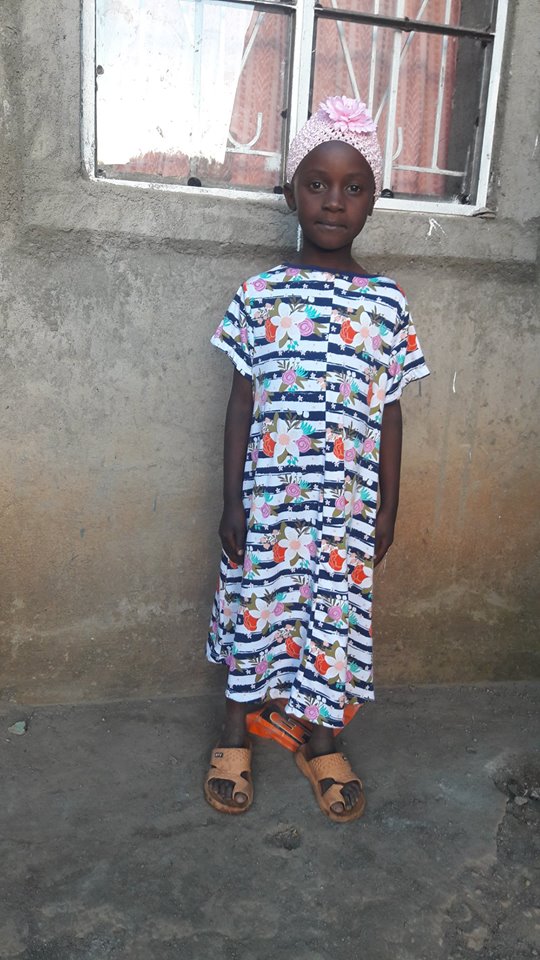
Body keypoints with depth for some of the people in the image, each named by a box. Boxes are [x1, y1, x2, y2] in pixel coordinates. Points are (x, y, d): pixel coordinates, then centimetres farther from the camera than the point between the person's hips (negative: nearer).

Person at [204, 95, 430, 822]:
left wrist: (388, 509, 3)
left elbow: (390, 414, 3)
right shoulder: (260, 294, -3)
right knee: (254, 606, 12)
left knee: (336, 615, 12)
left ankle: (322, 744, 34)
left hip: (347, 502, 1)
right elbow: (243, 400, -1)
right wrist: (232, 500, -3)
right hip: (269, 496, -1)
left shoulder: (387, 304, 0)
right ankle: (235, 737, 33)